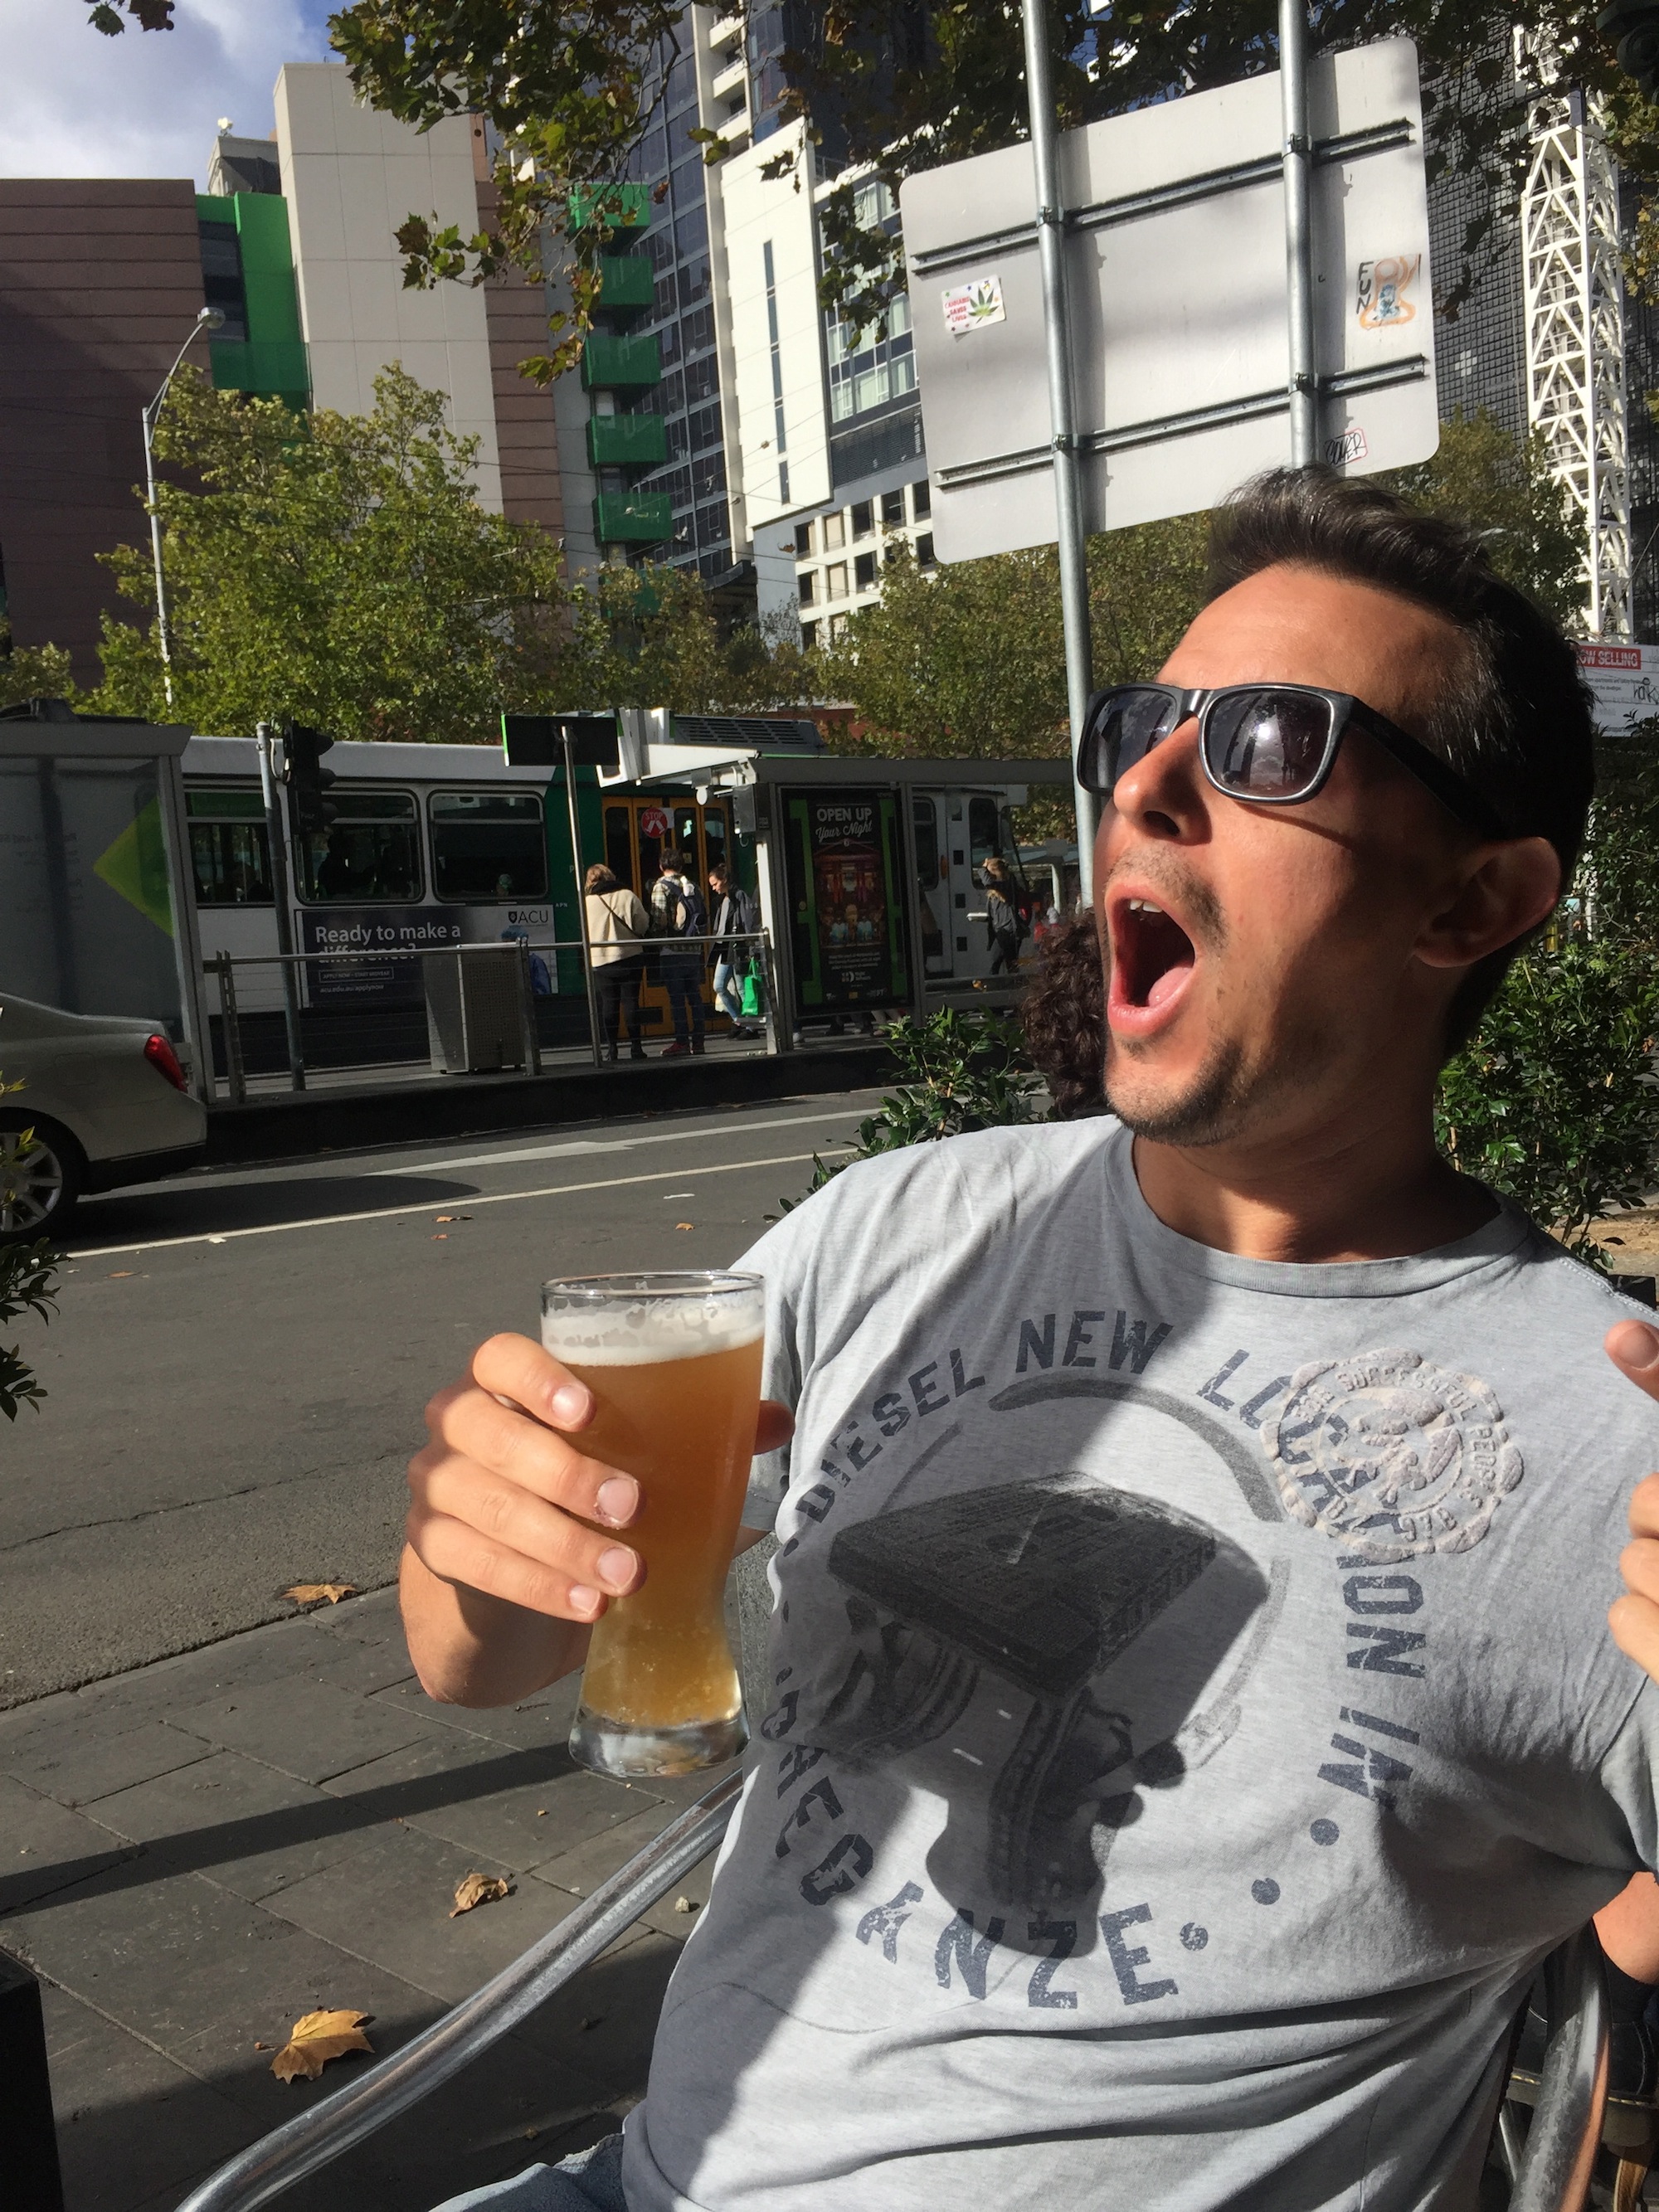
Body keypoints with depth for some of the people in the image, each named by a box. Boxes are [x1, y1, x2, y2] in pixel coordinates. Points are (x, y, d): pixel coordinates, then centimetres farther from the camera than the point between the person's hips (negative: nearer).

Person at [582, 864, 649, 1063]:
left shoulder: (587, 903, -4)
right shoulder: (628, 896, -4)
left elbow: (585, 934, 1)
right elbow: (643, 926, -4)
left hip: (600, 960, 0)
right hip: (630, 957, 0)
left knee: (608, 1004, 6)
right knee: (631, 1002, 5)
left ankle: (611, 1047, 3)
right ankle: (635, 1046, 4)